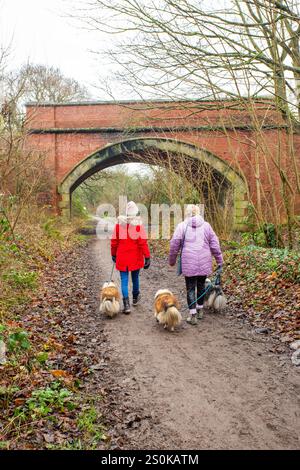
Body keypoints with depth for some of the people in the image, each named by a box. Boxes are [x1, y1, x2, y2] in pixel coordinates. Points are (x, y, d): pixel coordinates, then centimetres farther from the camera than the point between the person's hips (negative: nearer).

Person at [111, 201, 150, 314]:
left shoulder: (119, 224, -3)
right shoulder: (139, 225, -11)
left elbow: (114, 241, 4)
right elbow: (143, 242, -13)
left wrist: (113, 254, 17)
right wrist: (147, 257, -9)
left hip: (122, 257, 1)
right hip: (135, 257, -1)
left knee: (124, 280, 4)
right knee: (135, 277, 19)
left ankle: (126, 304, -5)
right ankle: (135, 297, 39)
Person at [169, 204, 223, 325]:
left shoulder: (182, 226, -1)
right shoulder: (206, 225, 4)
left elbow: (174, 245, -3)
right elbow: (215, 244, 4)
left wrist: (172, 261, 10)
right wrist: (220, 262, 10)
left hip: (188, 264, -2)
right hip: (204, 263, 2)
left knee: (190, 288, 5)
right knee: (201, 285, 19)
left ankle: (193, 315, 3)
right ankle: (200, 310, 33)